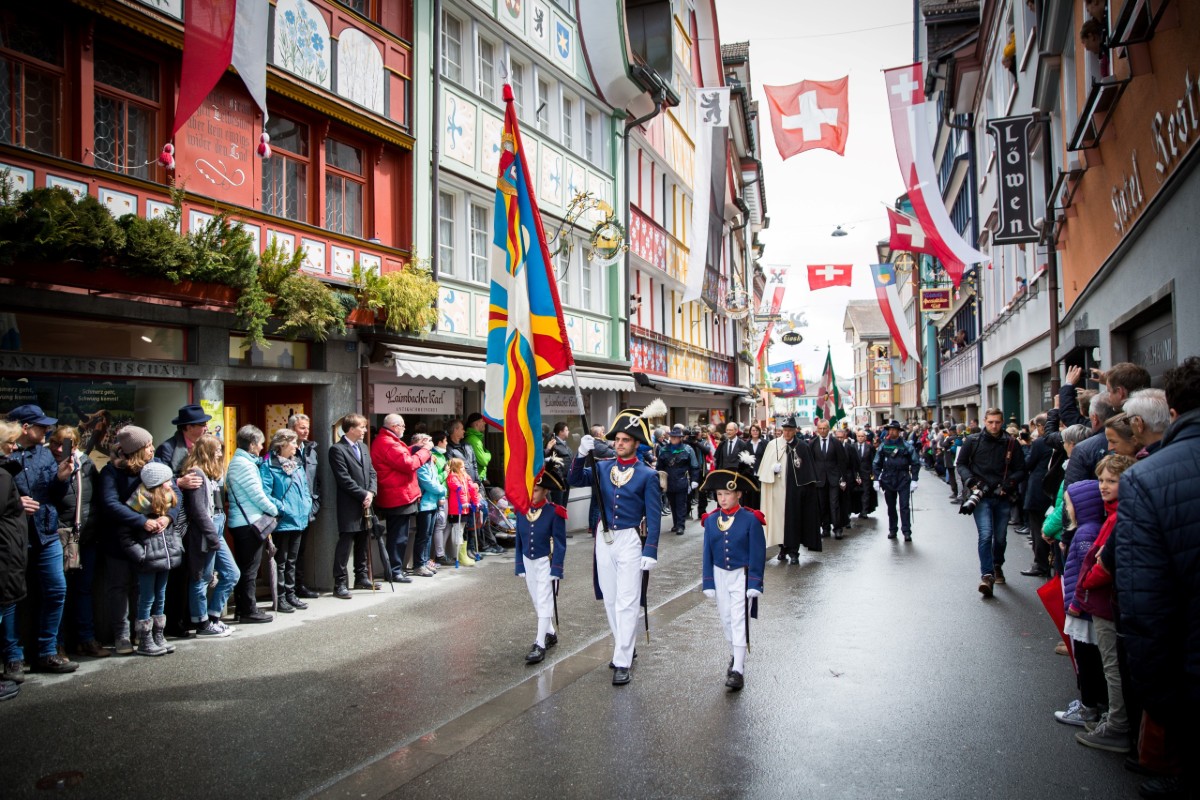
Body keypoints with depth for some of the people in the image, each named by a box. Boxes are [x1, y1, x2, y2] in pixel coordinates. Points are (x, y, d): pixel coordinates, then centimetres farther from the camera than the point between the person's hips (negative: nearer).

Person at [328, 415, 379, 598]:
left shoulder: (363, 447, 15)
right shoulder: (337, 449, -10)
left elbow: (372, 472, 13)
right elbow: (344, 478, -16)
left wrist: (371, 492, -4)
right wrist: (363, 495, -15)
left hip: (365, 503, 8)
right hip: (349, 506, -7)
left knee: (363, 543, 14)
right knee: (344, 543, -6)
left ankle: (361, 577, 25)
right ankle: (340, 583, -2)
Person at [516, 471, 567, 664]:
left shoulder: (555, 512, -15)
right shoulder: (522, 511, -2)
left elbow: (560, 544, -13)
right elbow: (519, 541, 6)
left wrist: (556, 569, -16)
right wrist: (520, 567, 6)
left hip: (546, 562, -5)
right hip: (528, 562, 6)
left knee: (544, 602, -6)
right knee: (537, 601, 16)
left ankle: (540, 644, -2)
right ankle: (550, 633, 33)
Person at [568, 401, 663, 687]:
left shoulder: (647, 476, -6)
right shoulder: (602, 467, 5)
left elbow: (653, 516, -8)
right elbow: (575, 480, -7)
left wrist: (650, 551, -14)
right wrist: (582, 455, -22)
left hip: (630, 540, -5)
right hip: (604, 538, 5)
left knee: (626, 602, -4)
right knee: (610, 600, 14)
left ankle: (622, 662, 1)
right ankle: (623, 648, 31)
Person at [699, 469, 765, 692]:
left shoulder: (751, 519, -12)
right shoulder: (711, 520, -2)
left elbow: (758, 554, -9)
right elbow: (707, 553, 3)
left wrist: (755, 583, -12)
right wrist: (708, 582, 2)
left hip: (741, 576, -4)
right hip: (719, 575, 4)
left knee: (740, 621, -6)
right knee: (725, 620, 14)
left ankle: (738, 670, -2)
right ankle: (736, 656, 35)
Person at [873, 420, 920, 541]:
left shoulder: (907, 446, -2)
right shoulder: (883, 446, 5)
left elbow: (915, 463, 0)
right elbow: (876, 464, 8)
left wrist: (914, 480, -6)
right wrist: (876, 479, 0)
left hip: (903, 480, -2)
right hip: (888, 480, 3)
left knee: (904, 506, -6)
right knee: (891, 507, 10)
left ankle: (907, 531, -3)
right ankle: (892, 530, 20)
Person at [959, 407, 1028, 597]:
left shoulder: (1011, 443, 1)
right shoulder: (973, 441, 0)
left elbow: (1021, 470, 6)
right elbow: (962, 464, 9)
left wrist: (1009, 483, -11)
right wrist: (971, 482, -7)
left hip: (1002, 497, 2)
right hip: (981, 496, -2)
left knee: (1000, 537, 13)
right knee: (985, 534, -16)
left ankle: (997, 566, 38)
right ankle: (987, 576, -17)